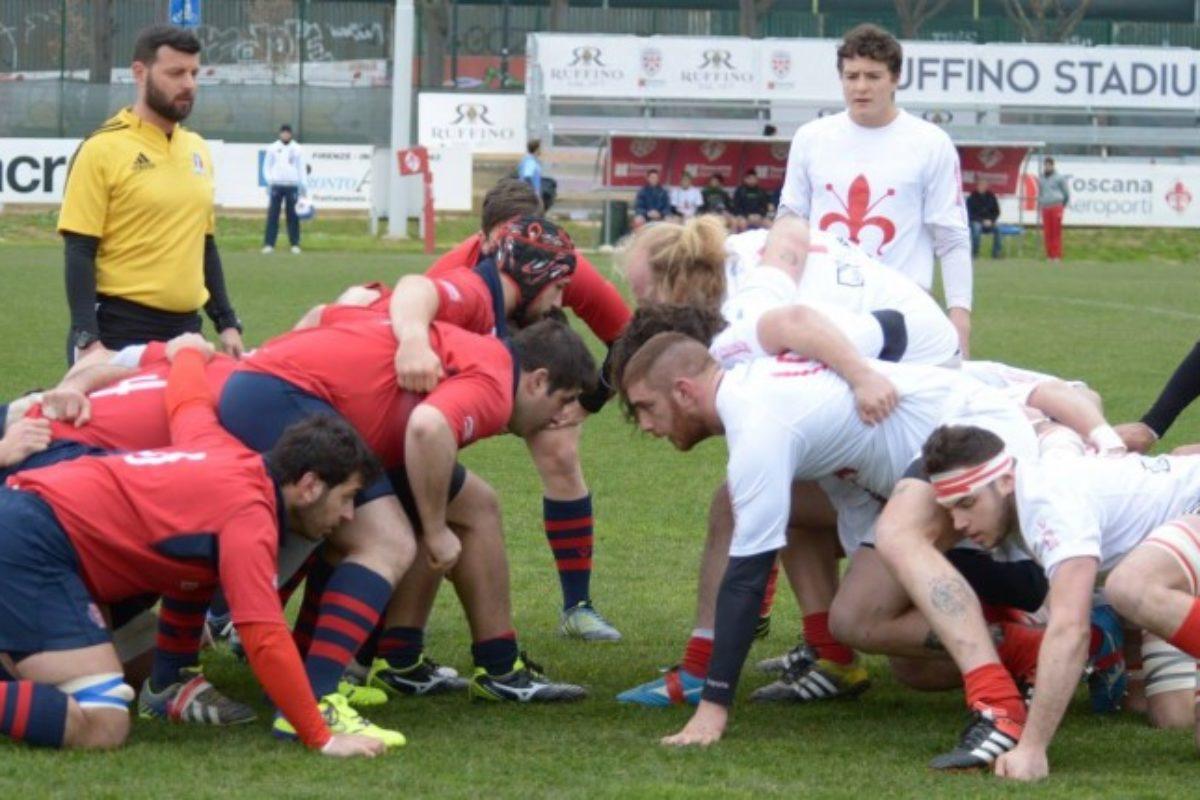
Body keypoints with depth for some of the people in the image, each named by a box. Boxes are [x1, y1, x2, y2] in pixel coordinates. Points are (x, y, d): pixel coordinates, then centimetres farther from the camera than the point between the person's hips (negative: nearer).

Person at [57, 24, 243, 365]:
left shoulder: (197, 149, 12)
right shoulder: (103, 149, -7)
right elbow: (79, 252, -10)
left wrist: (227, 323, 13)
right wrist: (87, 339, -18)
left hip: (185, 330, 6)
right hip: (119, 331, -6)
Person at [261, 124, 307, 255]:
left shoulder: (297, 149, 8)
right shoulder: (273, 148, 8)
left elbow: (302, 168, 9)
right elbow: (267, 166, 11)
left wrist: (304, 185, 1)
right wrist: (269, 179, -5)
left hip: (292, 185, 0)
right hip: (276, 185, 0)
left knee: (293, 215, 0)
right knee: (272, 215, -4)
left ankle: (295, 244, 5)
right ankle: (269, 244, -4)